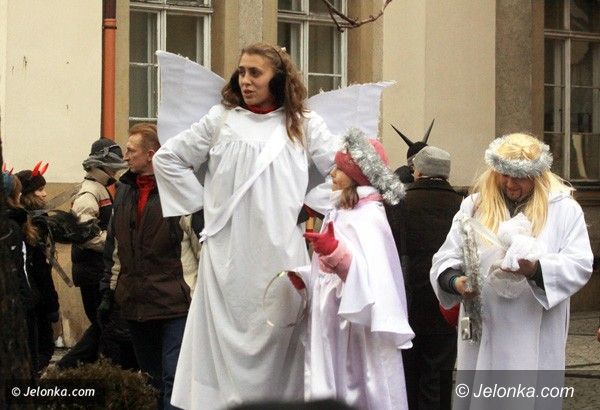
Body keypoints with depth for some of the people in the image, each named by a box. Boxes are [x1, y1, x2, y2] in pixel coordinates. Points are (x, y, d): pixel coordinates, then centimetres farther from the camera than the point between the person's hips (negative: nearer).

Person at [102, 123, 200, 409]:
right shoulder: (124, 190, 13)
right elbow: (115, 247, 20)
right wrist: (110, 290, 19)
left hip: (175, 302, -7)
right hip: (135, 302, 7)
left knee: (173, 380, -10)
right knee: (150, 379, 14)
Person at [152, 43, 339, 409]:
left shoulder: (303, 124, 6)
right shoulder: (221, 120, 7)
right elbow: (167, 158, 13)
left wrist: (310, 204, 3)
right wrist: (203, 200, 7)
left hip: (280, 254, 0)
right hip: (227, 255, 1)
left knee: (277, 340, 0)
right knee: (226, 344, 0)